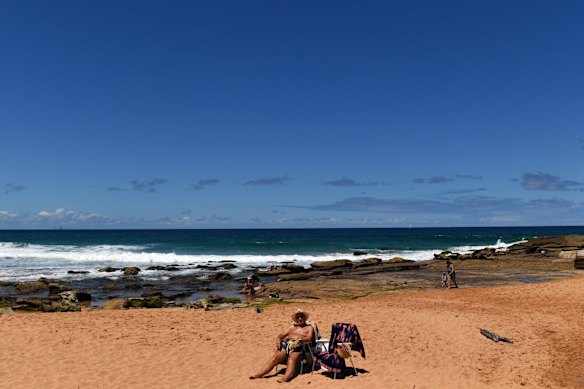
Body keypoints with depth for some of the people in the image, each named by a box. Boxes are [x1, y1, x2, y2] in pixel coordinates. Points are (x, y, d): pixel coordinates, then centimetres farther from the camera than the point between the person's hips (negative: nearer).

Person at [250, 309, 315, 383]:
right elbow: (282, 335, 22)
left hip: (298, 346, -4)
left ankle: (285, 378, -57)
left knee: (291, 360, -35)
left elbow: (309, 338, -3)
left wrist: (299, 340, -22)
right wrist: (278, 339, -1)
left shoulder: (309, 328, 17)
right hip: (286, 344, 4)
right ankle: (259, 374, -32)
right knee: (274, 358, -21)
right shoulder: (293, 326, 31)